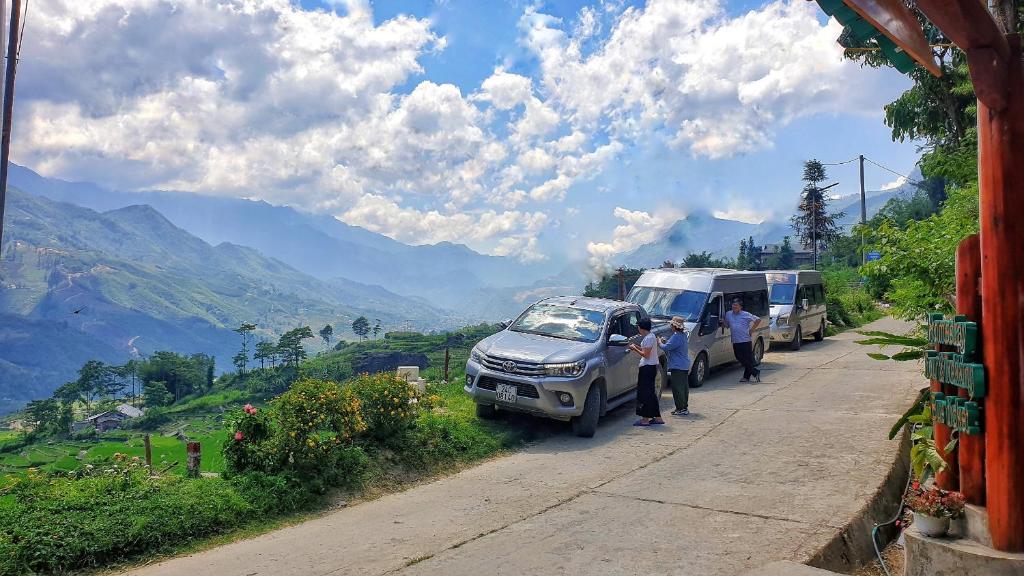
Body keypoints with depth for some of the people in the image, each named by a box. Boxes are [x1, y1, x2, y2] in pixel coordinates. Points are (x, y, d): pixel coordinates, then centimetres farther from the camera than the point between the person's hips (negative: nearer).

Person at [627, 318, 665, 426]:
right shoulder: (651, 336, 14)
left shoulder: (648, 338, -18)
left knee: (645, 393, -6)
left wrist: (635, 349, -11)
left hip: (648, 367, -11)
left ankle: (645, 419, -3)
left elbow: (646, 354, -21)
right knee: (651, 393, 14)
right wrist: (636, 347, 12)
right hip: (652, 366, 11)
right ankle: (657, 417, 18)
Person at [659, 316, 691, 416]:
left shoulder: (676, 337, -20)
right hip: (685, 366, 10)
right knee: (684, 387, 14)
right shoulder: (684, 336, 11)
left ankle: (681, 409, -2)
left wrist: (660, 342, -4)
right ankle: (685, 407, 21)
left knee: (677, 388, -4)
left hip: (677, 367, -10)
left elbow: (666, 348, -22)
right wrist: (666, 342, 13)